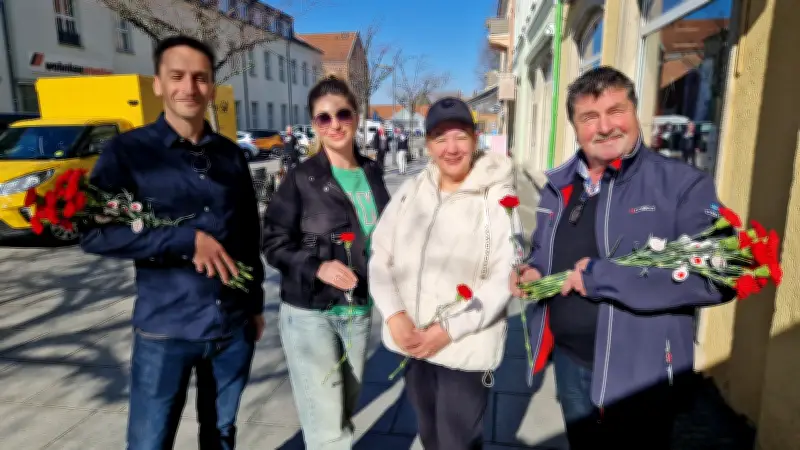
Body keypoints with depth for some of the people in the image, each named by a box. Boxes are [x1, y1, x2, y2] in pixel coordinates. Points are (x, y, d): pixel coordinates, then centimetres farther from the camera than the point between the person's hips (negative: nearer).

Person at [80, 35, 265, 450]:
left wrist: (256, 303, 13)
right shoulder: (128, 150, -6)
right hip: (165, 330, -3)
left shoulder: (230, 154, 4)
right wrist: (187, 239, -21)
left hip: (234, 326, 4)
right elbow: (92, 233, -15)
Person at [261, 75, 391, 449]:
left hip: (359, 312, 5)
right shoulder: (301, 179, -10)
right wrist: (317, 267, -23)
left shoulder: (371, 173, 4)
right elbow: (274, 243, -9)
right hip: (310, 314, -5)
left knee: (345, 413, 20)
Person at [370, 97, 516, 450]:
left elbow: (503, 280, -15)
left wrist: (449, 329, -19)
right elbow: (380, 257, 2)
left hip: (465, 348, -5)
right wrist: (394, 314, -11)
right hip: (411, 340, 5)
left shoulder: (498, 199, -12)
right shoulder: (411, 191, 2)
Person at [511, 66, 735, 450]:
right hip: (568, 360, 6)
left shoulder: (683, 184, -15)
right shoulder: (559, 185, 5)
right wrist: (534, 270, -5)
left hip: (639, 375, -5)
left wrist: (601, 276, -26)